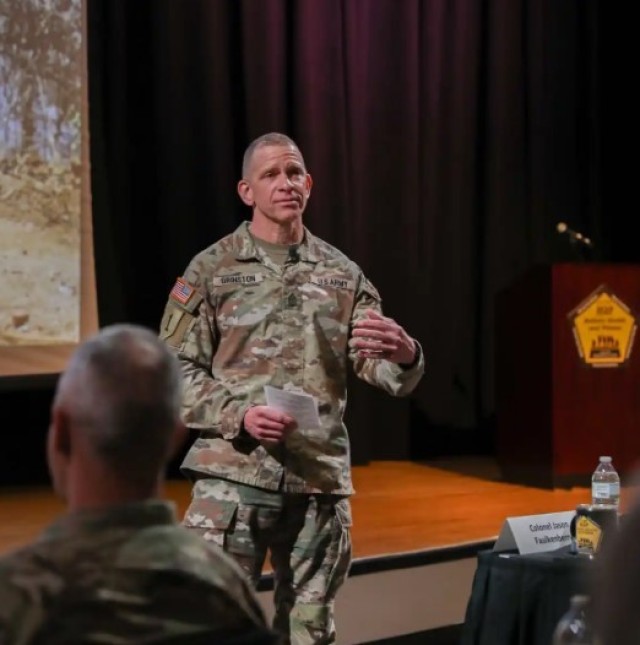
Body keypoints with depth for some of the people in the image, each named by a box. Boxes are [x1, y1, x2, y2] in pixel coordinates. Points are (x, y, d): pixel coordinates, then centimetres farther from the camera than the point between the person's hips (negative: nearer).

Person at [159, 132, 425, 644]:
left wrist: (404, 356, -22)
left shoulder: (343, 275, 8)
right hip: (234, 475, -3)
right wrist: (238, 415, -16)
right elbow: (173, 373, -1)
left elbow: (385, 373, 2)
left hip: (320, 479, 3)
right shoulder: (211, 270, 1)